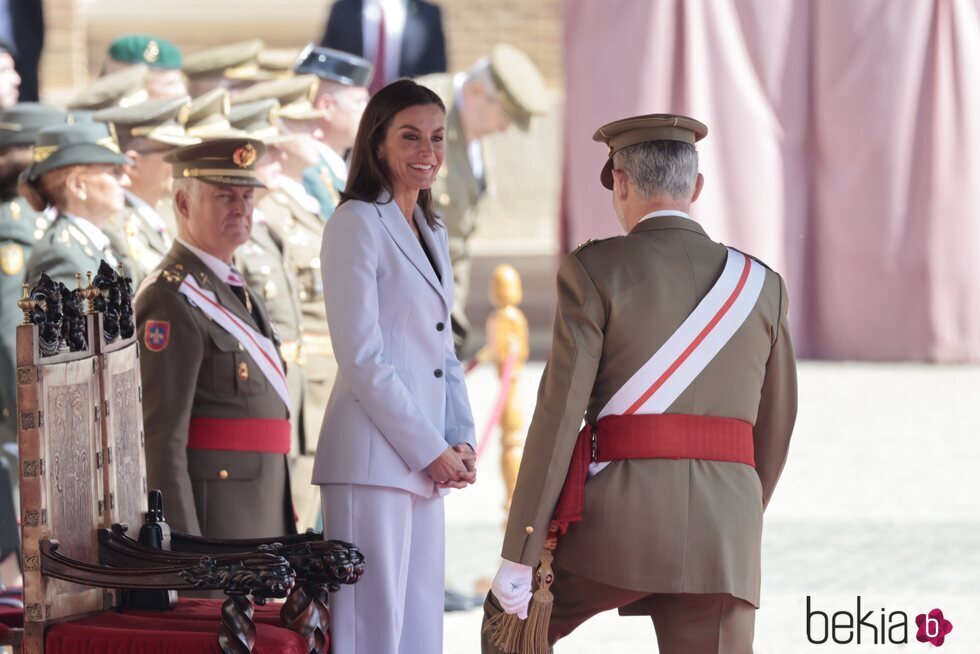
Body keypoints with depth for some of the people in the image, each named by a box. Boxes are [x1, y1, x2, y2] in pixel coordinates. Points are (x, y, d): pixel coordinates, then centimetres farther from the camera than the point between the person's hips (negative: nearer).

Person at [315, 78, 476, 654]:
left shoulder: (432, 232, 19)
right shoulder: (357, 223, -7)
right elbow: (361, 356, -13)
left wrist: (461, 440, 6)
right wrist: (430, 450, -12)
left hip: (427, 462, 8)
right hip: (375, 458, -8)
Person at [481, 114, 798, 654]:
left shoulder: (595, 270, -1)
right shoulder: (761, 285, 11)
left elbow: (559, 415, -7)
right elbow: (774, 429, 17)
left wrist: (517, 561, -6)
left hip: (622, 520, -3)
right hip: (724, 531, 3)